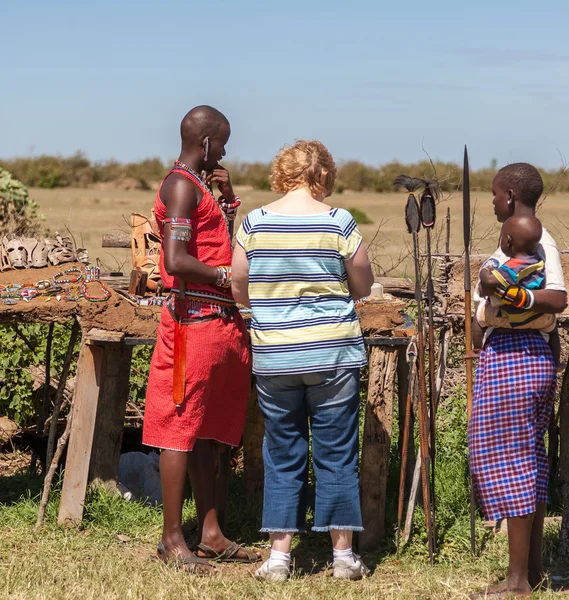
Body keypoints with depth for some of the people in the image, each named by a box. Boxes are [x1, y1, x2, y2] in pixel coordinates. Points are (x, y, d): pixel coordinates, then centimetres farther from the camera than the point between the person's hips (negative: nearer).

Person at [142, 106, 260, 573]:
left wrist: (228, 199, 17)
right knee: (181, 429, -5)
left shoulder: (199, 186, 18)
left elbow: (218, 244, 27)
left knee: (207, 431, 12)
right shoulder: (181, 185, -12)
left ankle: (211, 533, 17)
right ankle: (173, 538, 0)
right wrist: (226, 277, -12)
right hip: (195, 320, -10)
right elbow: (176, 261, -22)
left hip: (220, 322, 10)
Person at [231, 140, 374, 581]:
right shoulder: (339, 223, -7)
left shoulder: (255, 223, -2)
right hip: (333, 354, -2)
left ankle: (279, 555, 12)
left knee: (282, 456, 11)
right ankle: (343, 554, 14)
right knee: (336, 453, 8)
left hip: (273, 359, 2)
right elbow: (363, 288, 2)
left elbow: (240, 291, 4)